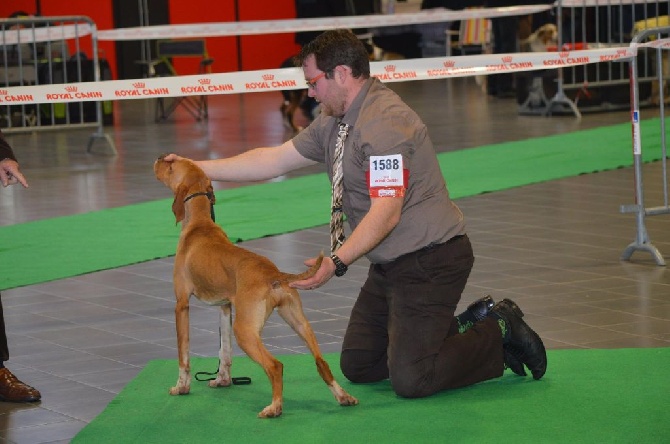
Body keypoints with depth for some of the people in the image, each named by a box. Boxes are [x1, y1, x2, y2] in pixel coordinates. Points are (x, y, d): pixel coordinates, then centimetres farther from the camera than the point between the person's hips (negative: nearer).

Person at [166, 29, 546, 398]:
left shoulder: (384, 122, -22)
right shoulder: (334, 122, 9)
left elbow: (386, 212, -28)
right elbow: (276, 160, 15)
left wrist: (337, 261, -36)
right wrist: (198, 168, 13)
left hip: (430, 260, -10)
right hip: (391, 265, 10)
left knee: (410, 380, -15)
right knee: (357, 366, 13)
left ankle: (500, 332, 7)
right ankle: (467, 325, 19)